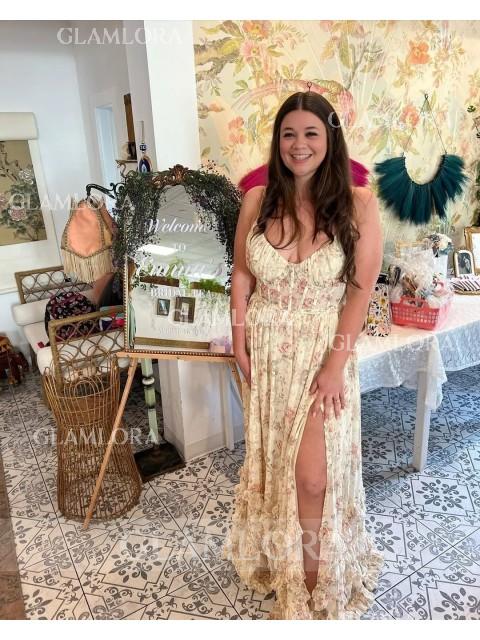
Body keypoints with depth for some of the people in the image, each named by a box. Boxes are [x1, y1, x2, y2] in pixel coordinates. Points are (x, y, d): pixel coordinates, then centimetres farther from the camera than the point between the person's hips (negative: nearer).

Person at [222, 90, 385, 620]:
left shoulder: (357, 205, -10)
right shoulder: (258, 200, -2)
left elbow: (360, 291, -11)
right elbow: (241, 274, 5)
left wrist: (335, 365, -15)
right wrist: (240, 340, -2)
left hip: (324, 350, -3)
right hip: (266, 349, 3)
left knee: (312, 475, -2)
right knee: (269, 461, 17)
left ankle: (316, 577, 29)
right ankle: (277, 558, 45)